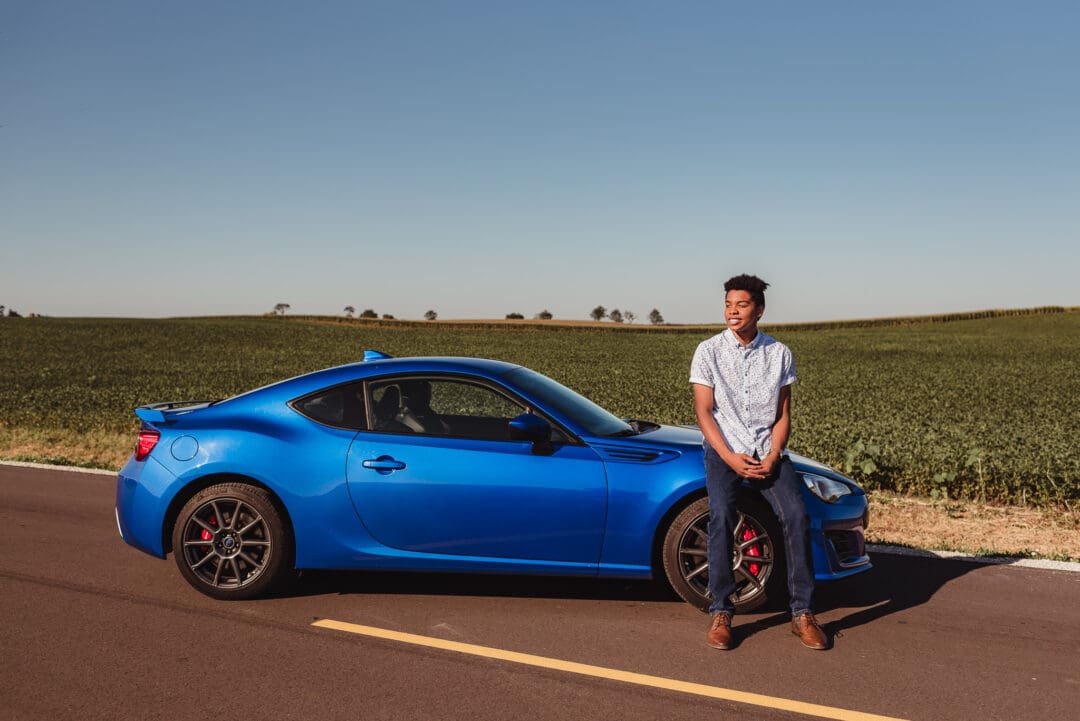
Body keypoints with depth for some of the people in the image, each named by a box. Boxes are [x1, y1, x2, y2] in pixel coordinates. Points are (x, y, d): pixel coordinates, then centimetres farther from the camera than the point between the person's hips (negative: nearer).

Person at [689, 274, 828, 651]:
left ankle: (801, 613, -6)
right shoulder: (708, 351, 0)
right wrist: (729, 457, -16)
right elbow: (704, 410, -4)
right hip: (723, 450, -1)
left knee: (796, 515, -17)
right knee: (721, 517, -23)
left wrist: (773, 456, -11)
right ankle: (720, 613, -13)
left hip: (767, 451, 2)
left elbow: (782, 414, 5)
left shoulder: (779, 354, 5)